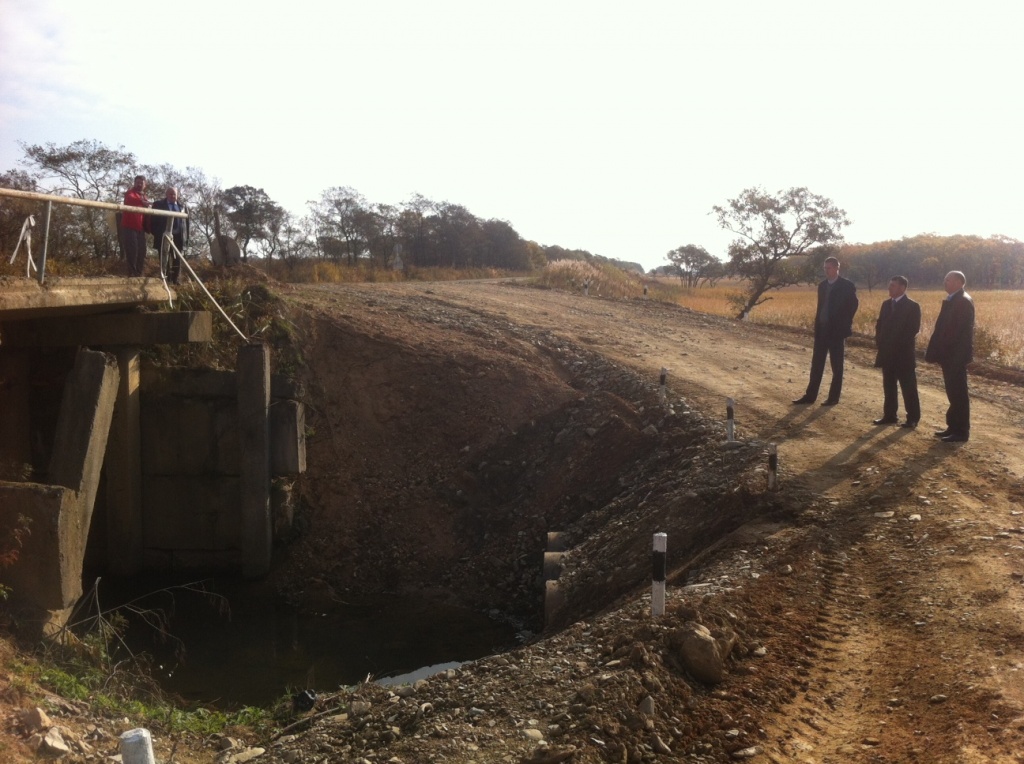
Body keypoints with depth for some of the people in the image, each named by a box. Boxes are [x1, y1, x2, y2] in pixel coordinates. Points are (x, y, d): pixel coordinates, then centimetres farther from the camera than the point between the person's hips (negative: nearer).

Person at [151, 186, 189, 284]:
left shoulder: (181, 207, 15)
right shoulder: (158, 205, 6)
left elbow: (185, 223, 15)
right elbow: (153, 221, 3)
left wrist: (186, 238, 7)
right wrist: (157, 234, -7)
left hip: (178, 238, 3)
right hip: (164, 238, -3)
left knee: (177, 262, 6)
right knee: (166, 261, -4)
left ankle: (175, 281, 13)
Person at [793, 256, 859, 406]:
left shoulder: (847, 285, -7)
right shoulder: (822, 285, 11)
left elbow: (853, 305, -5)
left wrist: (845, 325, -5)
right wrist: (817, 325, 9)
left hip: (836, 331, -6)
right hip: (821, 330, 6)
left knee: (836, 366, 3)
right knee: (816, 365, 7)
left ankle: (834, 397, 8)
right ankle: (810, 395, 11)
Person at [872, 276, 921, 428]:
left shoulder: (912, 306, -7)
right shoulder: (886, 304, 13)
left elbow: (913, 329, -12)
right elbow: (880, 325, 16)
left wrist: (899, 345, -15)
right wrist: (879, 342, 1)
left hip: (903, 354, -6)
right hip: (887, 353, 6)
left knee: (908, 388, -2)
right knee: (888, 386, 10)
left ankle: (913, 418, 3)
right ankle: (889, 415, 16)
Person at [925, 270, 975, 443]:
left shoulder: (963, 301, -17)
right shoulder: (953, 300, 14)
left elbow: (955, 330, -23)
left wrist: (939, 353, -20)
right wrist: (938, 352, 12)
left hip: (956, 355, -10)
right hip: (951, 354, 10)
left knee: (958, 393, -3)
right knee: (954, 393, 15)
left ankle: (961, 432, 3)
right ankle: (954, 427, 23)